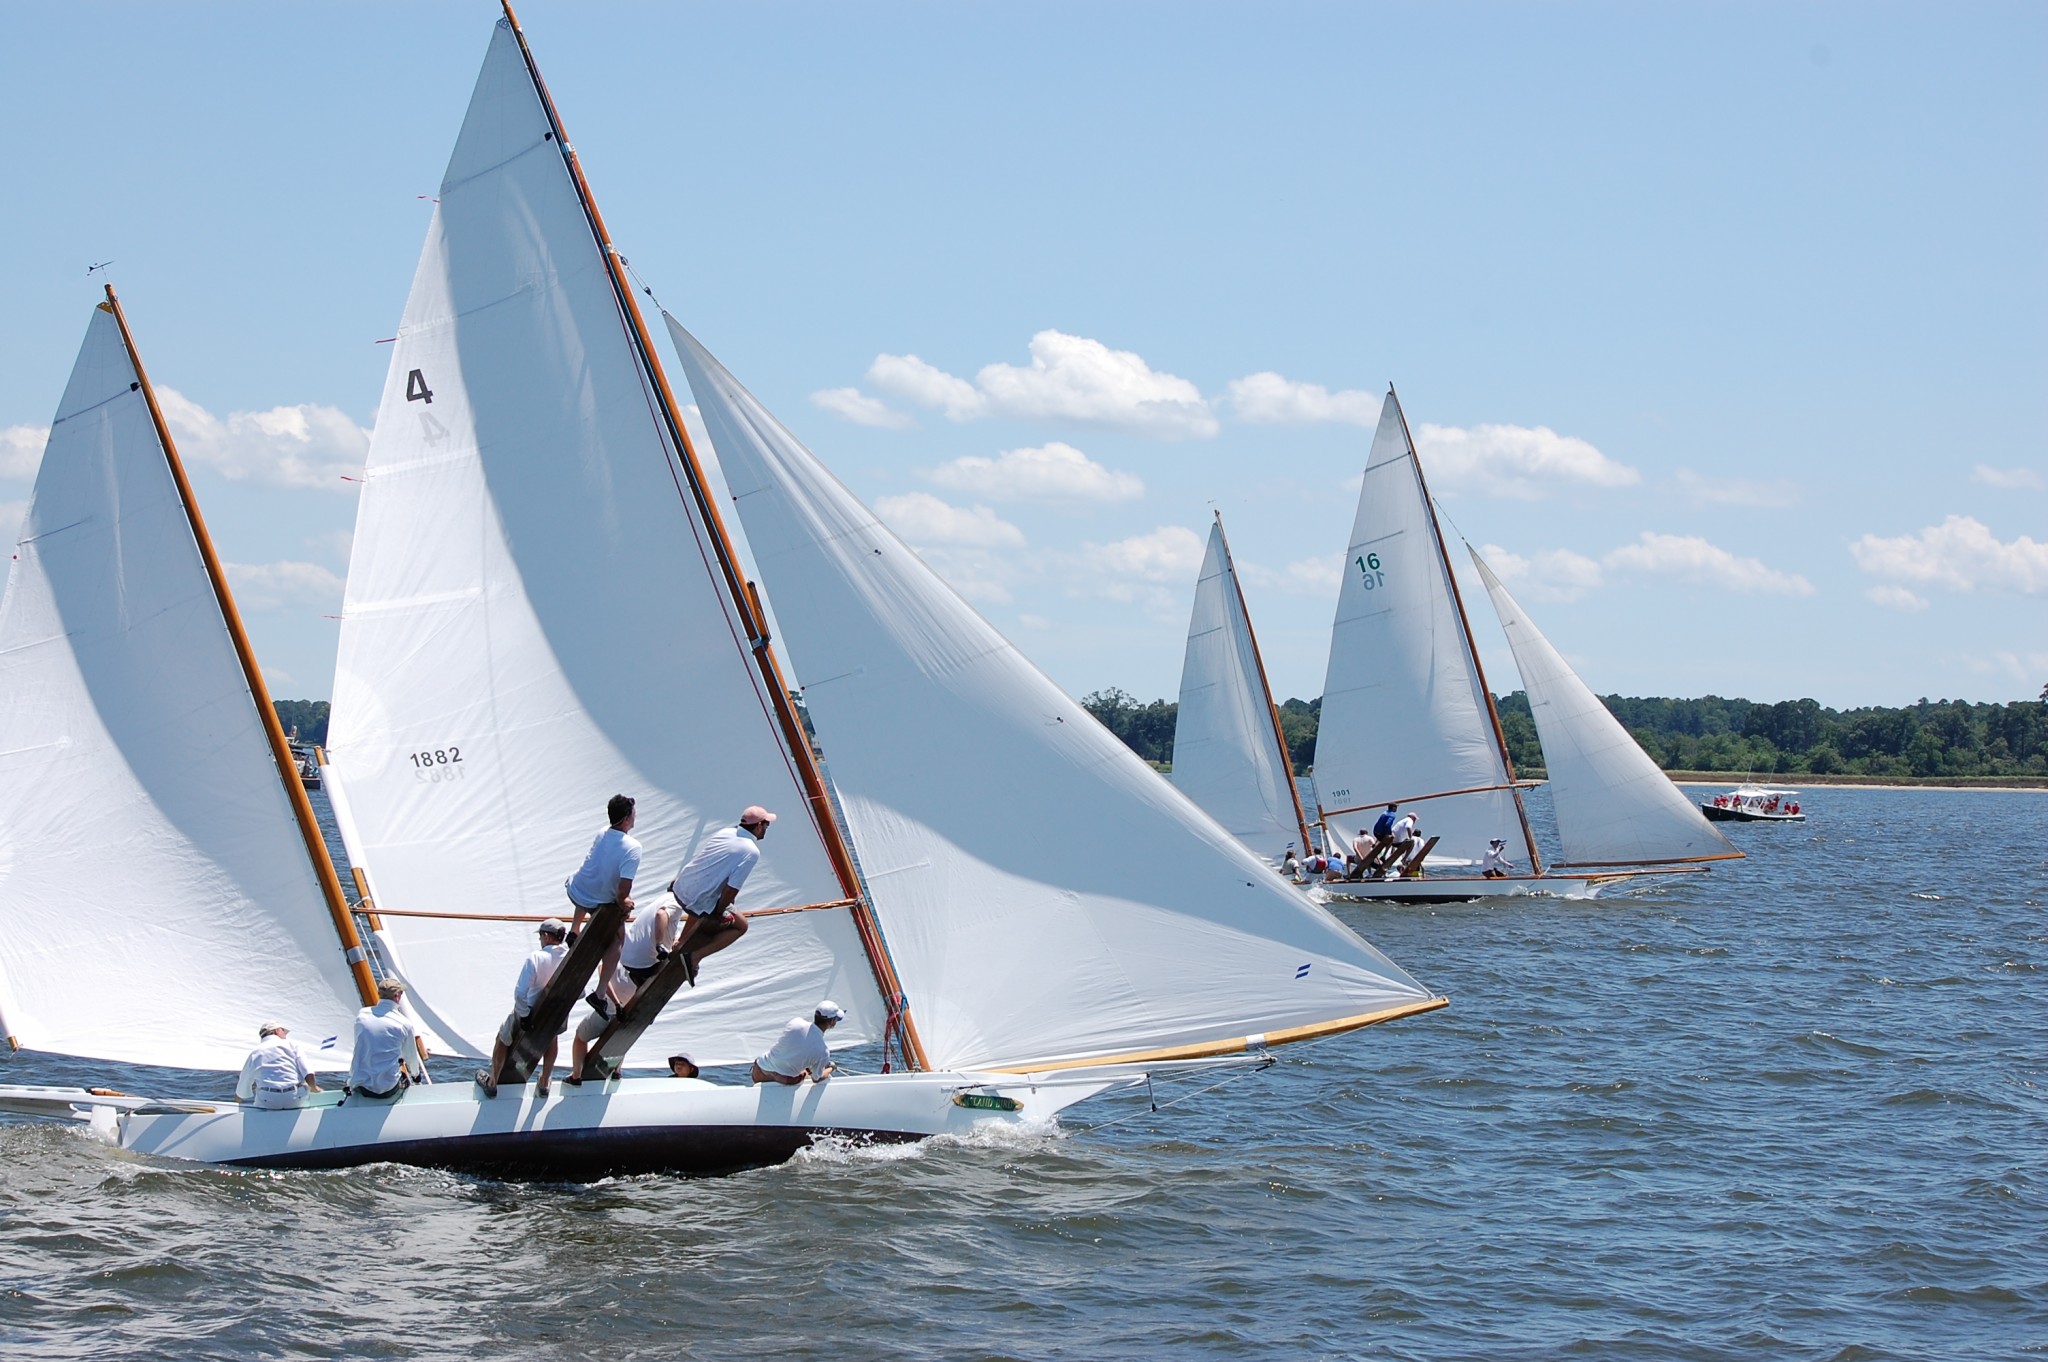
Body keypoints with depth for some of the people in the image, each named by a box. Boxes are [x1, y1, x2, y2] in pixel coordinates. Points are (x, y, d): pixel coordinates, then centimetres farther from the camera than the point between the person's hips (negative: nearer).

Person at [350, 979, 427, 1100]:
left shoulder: (361, 1014, 1)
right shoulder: (404, 1024, -8)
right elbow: (411, 1057, 9)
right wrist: (416, 1075, 32)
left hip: (359, 1086, 2)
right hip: (387, 1089, -2)